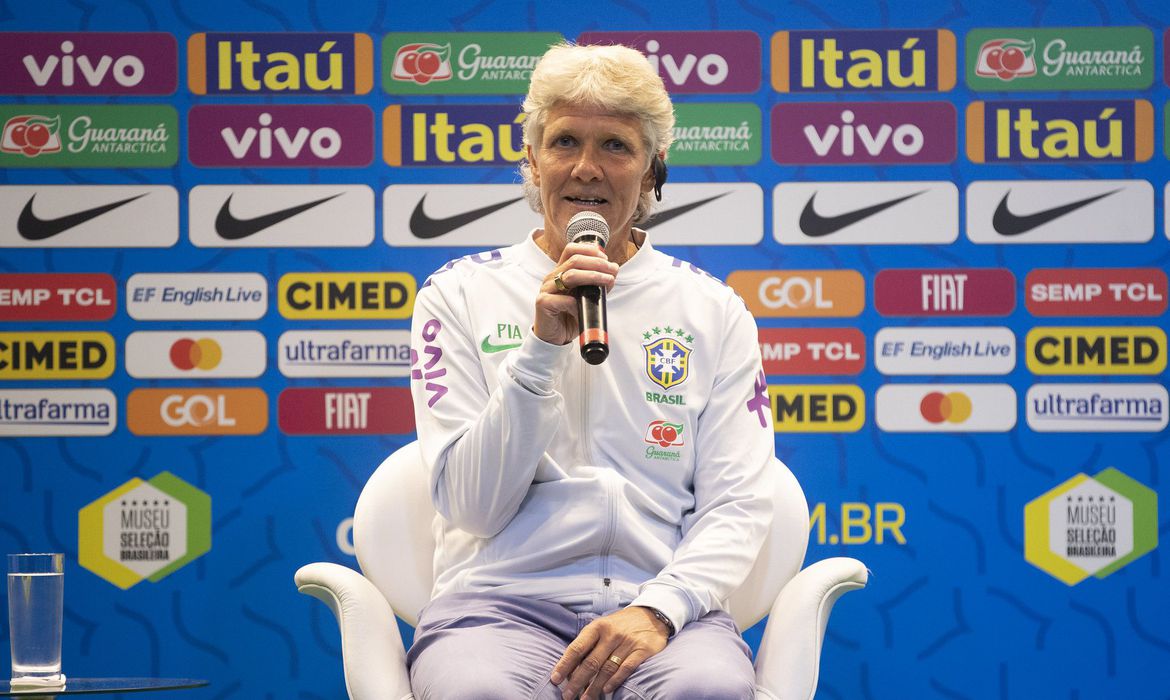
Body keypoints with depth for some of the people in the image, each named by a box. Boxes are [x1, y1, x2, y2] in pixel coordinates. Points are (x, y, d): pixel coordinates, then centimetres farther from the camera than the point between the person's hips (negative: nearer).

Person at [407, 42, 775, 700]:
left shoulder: (714, 310, 13)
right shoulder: (459, 294, 10)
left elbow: (737, 505, 5)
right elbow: (472, 508, 0)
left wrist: (658, 610, -15)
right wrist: (542, 346, -12)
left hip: (661, 602, 1)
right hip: (505, 599, -1)